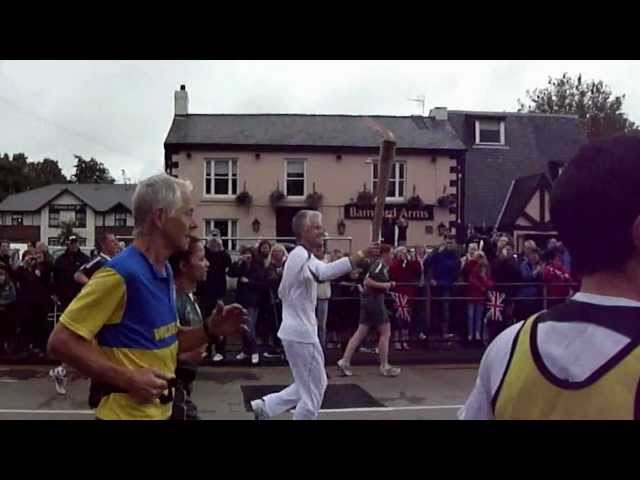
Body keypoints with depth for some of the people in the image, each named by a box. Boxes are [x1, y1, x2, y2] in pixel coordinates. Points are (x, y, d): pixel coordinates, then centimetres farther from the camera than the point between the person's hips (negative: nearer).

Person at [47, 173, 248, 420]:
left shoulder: (165, 272, 7)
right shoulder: (121, 273, -21)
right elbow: (60, 342, -21)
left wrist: (209, 329, -2)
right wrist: (127, 379, -24)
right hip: (128, 412, -9)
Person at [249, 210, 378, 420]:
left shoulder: (296, 256, 14)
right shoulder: (303, 257, -20)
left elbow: (283, 292, 23)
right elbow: (326, 272, -41)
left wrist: (304, 312, 15)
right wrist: (362, 255, -49)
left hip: (294, 330, 10)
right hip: (302, 333, -10)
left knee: (309, 386, 21)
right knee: (313, 393, 2)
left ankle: (264, 406, 21)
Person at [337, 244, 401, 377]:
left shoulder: (381, 266, 15)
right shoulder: (379, 266, -14)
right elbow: (368, 282, -23)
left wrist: (388, 285, 14)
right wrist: (384, 285, -17)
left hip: (369, 300, 9)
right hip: (374, 301, -9)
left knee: (360, 333, 7)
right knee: (385, 332, 1)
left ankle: (345, 361, 4)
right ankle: (384, 367, 9)